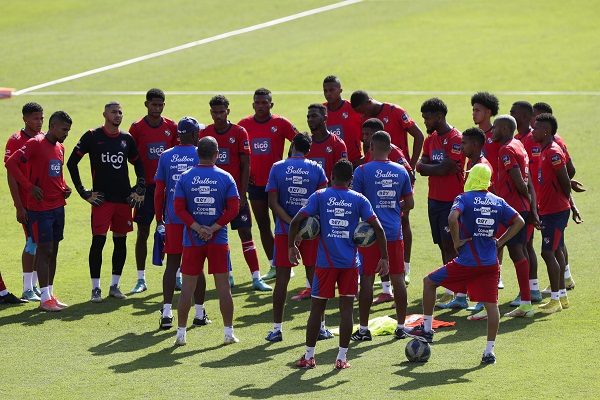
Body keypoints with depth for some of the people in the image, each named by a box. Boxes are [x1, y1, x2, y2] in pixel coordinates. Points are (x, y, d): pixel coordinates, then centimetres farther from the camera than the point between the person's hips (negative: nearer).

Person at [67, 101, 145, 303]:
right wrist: (83, 192, -4)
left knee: (121, 241, 7)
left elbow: (138, 164, 22)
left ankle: (115, 286, 17)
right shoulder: (92, 136, -3)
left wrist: (139, 189, 11)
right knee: (98, 241, -8)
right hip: (102, 199, -4)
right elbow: (72, 162, -2)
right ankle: (96, 288, -2)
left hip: (124, 198, 4)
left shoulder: (127, 139, 9)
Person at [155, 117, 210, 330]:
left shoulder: (166, 156, 4)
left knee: (172, 263, 4)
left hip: (172, 218, 2)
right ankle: (199, 314, 11)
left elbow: (159, 191, 4)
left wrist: (159, 219, 12)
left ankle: (166, 312, -3)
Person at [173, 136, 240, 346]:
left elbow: (179, 208, -7)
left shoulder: (185, 177, -2)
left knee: (187, 288, 6)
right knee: (223, 287, 5)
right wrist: (214, 228, -7)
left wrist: (197, 227, -8)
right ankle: (229, 332, 7)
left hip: (192, 240, 1)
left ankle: (181, 333, 7)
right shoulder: (225, 178, -3)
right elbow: (233, 209, -8)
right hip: (218, 240, -1)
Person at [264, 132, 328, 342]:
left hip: (284, 230, 0)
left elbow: (273, 202, -8)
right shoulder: (316, 169, 0)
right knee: (314, 277, 7)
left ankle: (277, 328, 5)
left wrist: (291, 223, -9)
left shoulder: (277, 168, -2)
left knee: (282, 279, 3)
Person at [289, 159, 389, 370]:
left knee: (317, 308, 8)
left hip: (326, 262, 0)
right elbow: (378, 228, -5)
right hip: (350, 263, 0)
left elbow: (296, 221, -6)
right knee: (346, 308, 5)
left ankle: (309, 357, 12)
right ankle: (342, 358, 3)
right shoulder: (359, 200, 2)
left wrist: (291, 246, 7)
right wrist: (384, 258, 2)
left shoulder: (320, 196, 0)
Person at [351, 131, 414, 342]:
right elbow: (409, 204, 9)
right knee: (398, 278, 9)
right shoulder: (401, 171, 4)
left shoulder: (362, 171, -8)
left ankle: (363, 329, 4)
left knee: (366, 279, 2)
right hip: (394, 233, 4)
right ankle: (401, 327, 13)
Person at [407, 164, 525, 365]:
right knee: (491, 305, 5)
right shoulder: (498, 202, 8)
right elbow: (519, 222, 7)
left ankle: (427, 329, 19)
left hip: (467, 262, -4)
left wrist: (457, 241, -11)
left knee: (429, 282, 14)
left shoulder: (464, 198, -6)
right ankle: (489, 350, 2)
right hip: (490, 263, 4)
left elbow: (452, 218, -24)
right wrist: (500, 241, 9)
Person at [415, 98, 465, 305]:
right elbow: (421, 167, 4)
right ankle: (451, 289, 14)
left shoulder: (456, 139, -13)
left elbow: (444, 168, -20)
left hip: (451, 200, -8)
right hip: (434, 199, 8)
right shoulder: (431, 139, 13)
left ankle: (451, 291, -9)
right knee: (443, 245, 9)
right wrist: (439, 168, -12)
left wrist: (427, 167, -5)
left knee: (449, 245, -10)